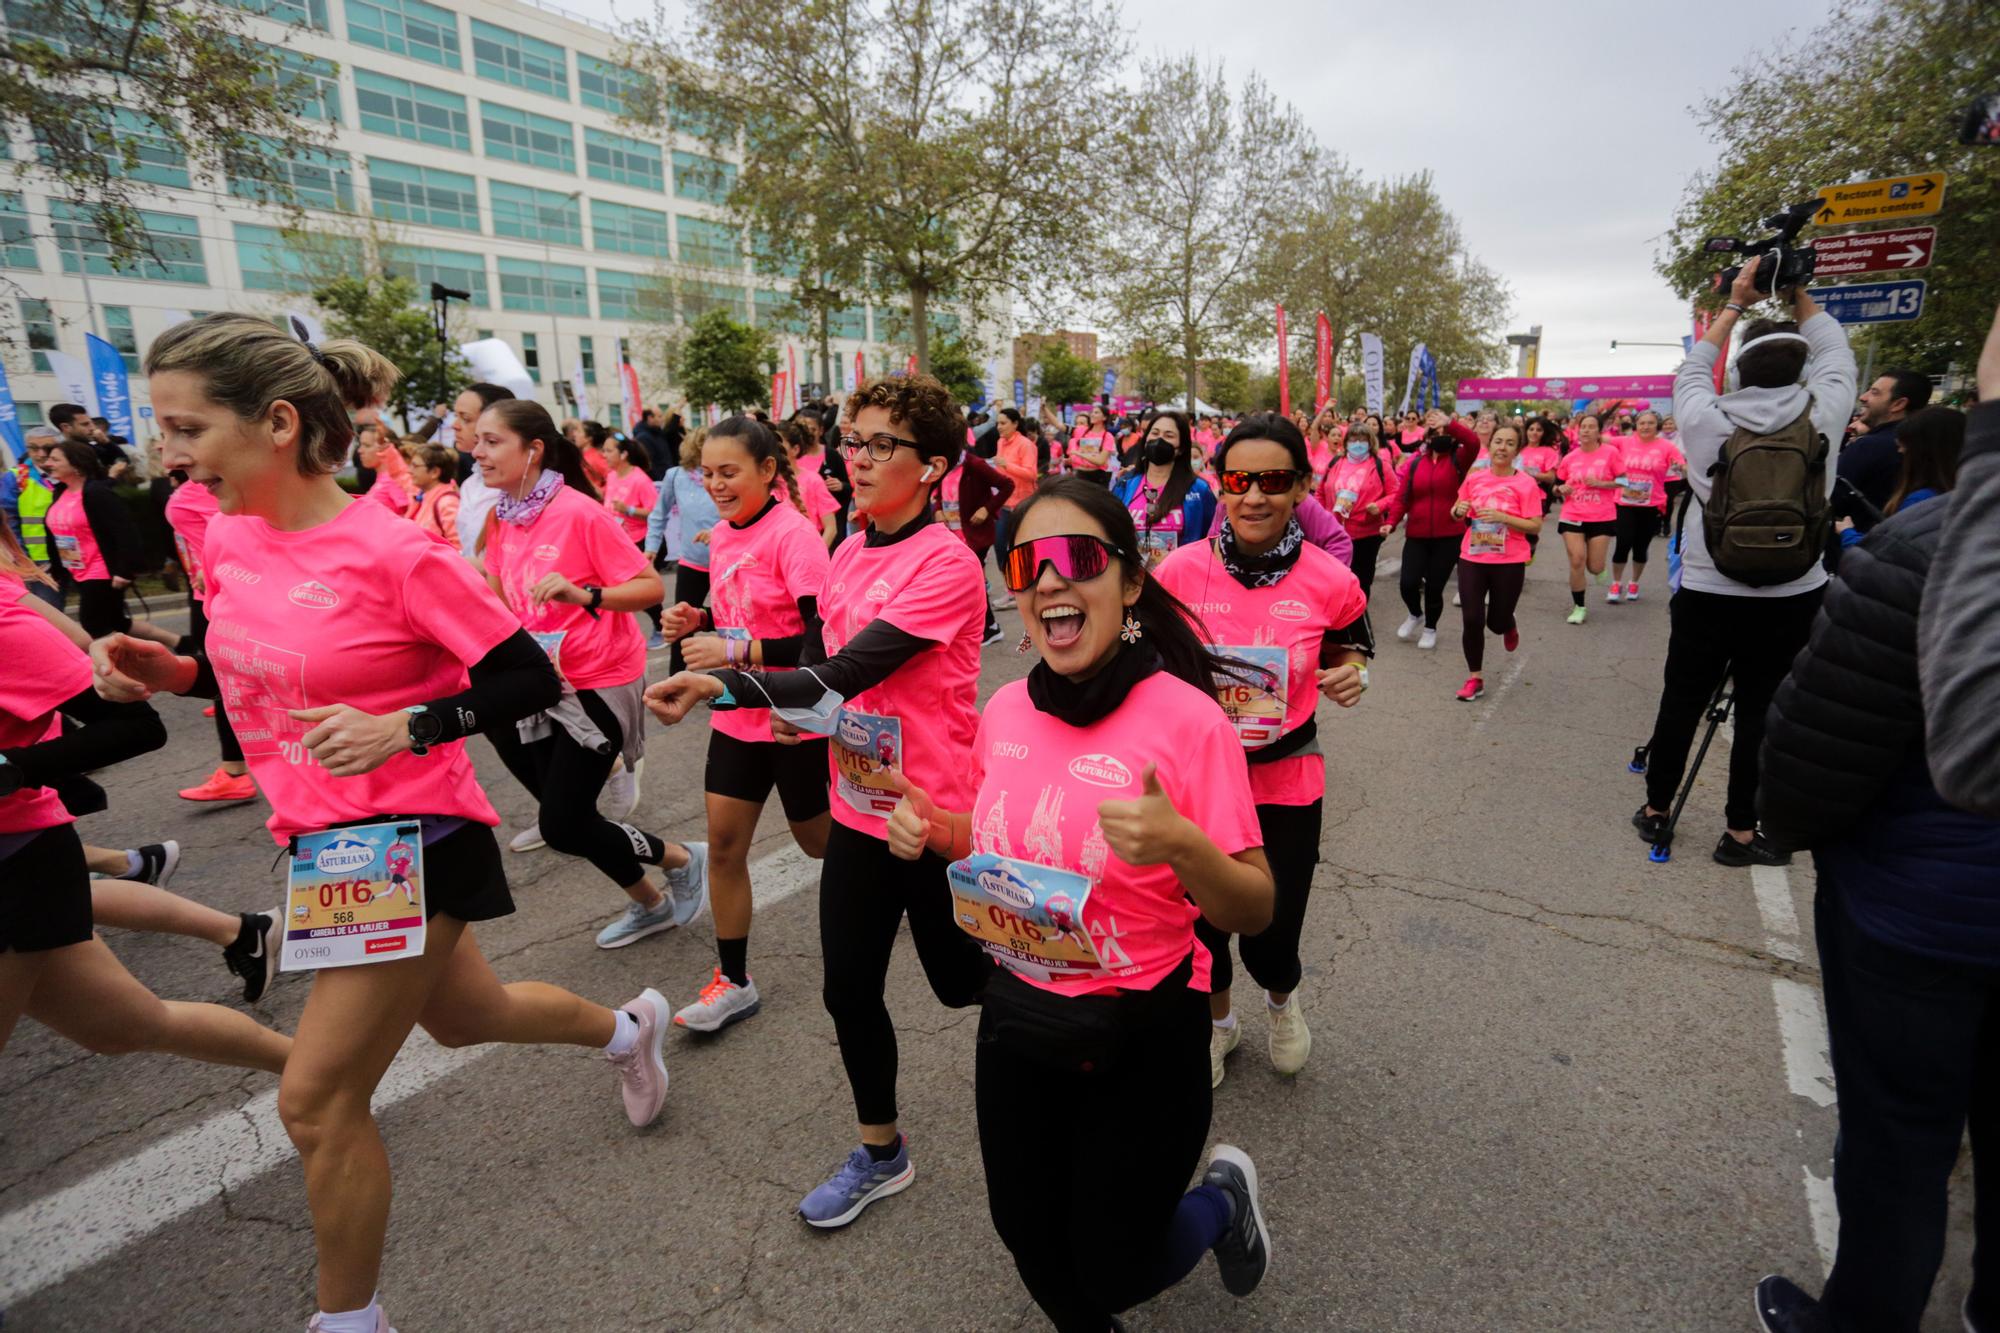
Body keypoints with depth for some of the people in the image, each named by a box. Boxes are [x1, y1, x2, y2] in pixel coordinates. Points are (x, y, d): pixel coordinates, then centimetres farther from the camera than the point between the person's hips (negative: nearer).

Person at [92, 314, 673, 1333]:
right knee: (464, 1017, 24)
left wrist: (401, 728, -26)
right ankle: (627, 1027, 51)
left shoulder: (396, 553, -20)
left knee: (317, 1100, 1)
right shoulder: (229, 536, 2)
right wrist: (171, 673, -3)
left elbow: (530, 681, -17)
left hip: (412, 843, -8)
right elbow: (270, 672, 16)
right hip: (321, 842, 8)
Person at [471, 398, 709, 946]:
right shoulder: (501, 517, 3)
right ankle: (652, 905, 34)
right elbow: (497, 601, 9)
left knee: (564, 827, -6)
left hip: (600, 680, -8)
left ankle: (685, 859, 18)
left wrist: (581, 593, -33)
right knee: (562, 818, 14)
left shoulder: (579, 512, -19)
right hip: (543, 679, 8)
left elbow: (651, 588, -20)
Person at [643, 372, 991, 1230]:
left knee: (963, 982, 14)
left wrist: (719, 687, -33)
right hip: (857, 807, 7)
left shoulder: (946, 564, -19)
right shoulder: (846, 556, 5)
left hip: (937, 815, -7)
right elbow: (819, 657, 16)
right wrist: (797, 708, -6)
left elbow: (851, 671, -27)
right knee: (848, 988, 13)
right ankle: (880, 1154, 36)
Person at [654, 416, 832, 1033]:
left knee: (819, 841, 13)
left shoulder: (793, 533, -19)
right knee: (723, 843, 6)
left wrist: (735, 652, -28)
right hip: (738, 716, 7)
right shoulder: (721, 536, 4)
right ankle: (733, 981, 21)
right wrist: (697, 623, -4)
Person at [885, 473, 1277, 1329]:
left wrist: (1182, 846, -35)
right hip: (1016, 1019, 5)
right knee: (1032, 1247, 22)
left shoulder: (1185, 717, -20)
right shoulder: (1006, 710, -5)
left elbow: (1253, 912, -16)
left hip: (1141, 1037, -4)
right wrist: (933, 831, -8)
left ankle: (1223, 1199, 42)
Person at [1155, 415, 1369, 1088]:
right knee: (1200, 926, 14)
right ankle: (1217, 1021, 49)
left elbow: (1350, 648, 9)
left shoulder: (1330, 581, -11)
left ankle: (1282, 997, 48)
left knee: (1270, 941, 7)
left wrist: (1351, 676, -13)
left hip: (1286, 784, 0)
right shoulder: (1182, 568, -12)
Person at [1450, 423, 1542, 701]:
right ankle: (1475, 678, 14)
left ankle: (1509, 626, 48)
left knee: (1497, 622, 8)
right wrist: (1459, 510, -10)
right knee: (1472, 621, -1)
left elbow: (1535, 526, -10)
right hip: (1471, 559, 2)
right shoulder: (1473, 478, 1)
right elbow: (1457, 515, 13)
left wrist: (1502, 517, -23)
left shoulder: (1526, 484, -9)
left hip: (1509, 563, -2)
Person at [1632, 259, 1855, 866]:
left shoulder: (1706, 420, -7)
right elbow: (1834, 355, 15)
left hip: (1706, 592, 0)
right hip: (1791, 597, 0)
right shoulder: (1822, 416, -6)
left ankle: (1656, 810, 24)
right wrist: (1800, 295, 18)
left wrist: (1735, 304, 20)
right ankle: (1740, 831, 16)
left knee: (1680, 705, 10)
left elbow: (1692, 370, 15)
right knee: (1760, 713, 7)